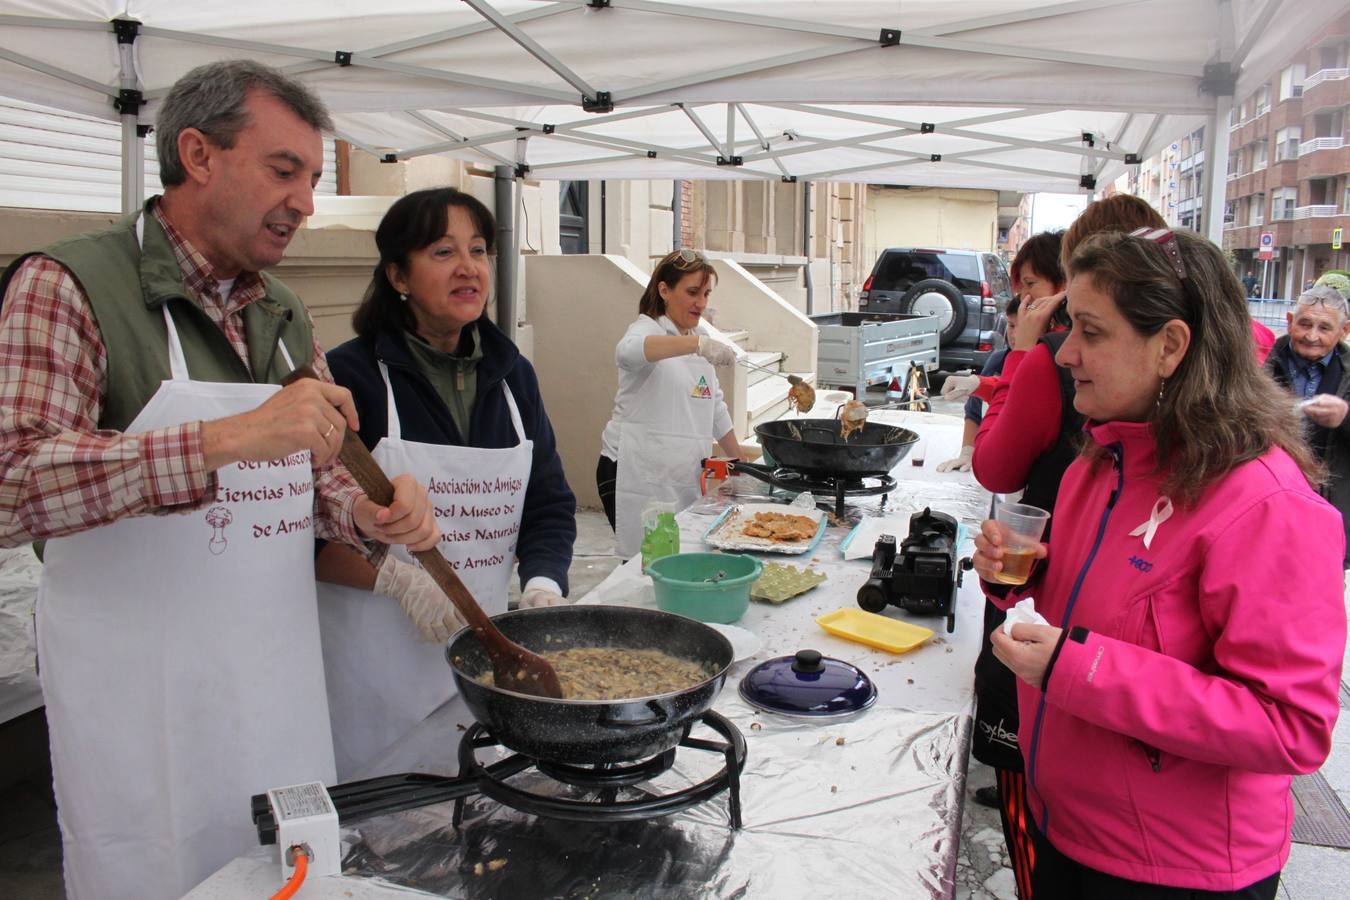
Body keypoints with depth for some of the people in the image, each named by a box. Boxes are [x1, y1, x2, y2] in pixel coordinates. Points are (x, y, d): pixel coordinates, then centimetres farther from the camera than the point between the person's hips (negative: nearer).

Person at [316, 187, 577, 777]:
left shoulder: (511, 374, 7)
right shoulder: (350, 375, -10)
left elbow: (550, 502, 8)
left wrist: (542, 584, -9)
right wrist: (398, 578, -23)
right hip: (376, 657, -4)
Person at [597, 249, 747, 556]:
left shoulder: (700, 336, 16)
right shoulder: (648, 328, -6)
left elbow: (714, 407, 24)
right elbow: (630, 351, -33)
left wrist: (739, 458, 22)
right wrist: (697, 343, -45)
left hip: (685, 478, 7)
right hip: (638, 476, -7)